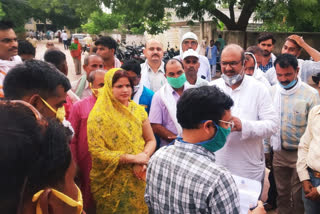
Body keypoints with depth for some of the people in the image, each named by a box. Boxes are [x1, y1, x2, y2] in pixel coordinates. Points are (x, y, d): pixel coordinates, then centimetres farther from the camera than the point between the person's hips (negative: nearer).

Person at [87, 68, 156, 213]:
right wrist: (132, 158, -19)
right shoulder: (99, 115, -10)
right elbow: (96, 150, -15)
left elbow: (151, 140, 6)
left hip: (139, 178, 4)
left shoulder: (138, 110, 3)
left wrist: (143, 158, -15)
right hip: (113, 182, -4)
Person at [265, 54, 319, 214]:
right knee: (282, 193, 15)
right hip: (279, 152, 4)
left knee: (299, 196, 5)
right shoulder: (272, 91, 2)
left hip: (301, 153, -3)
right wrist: (266, 149, 9)